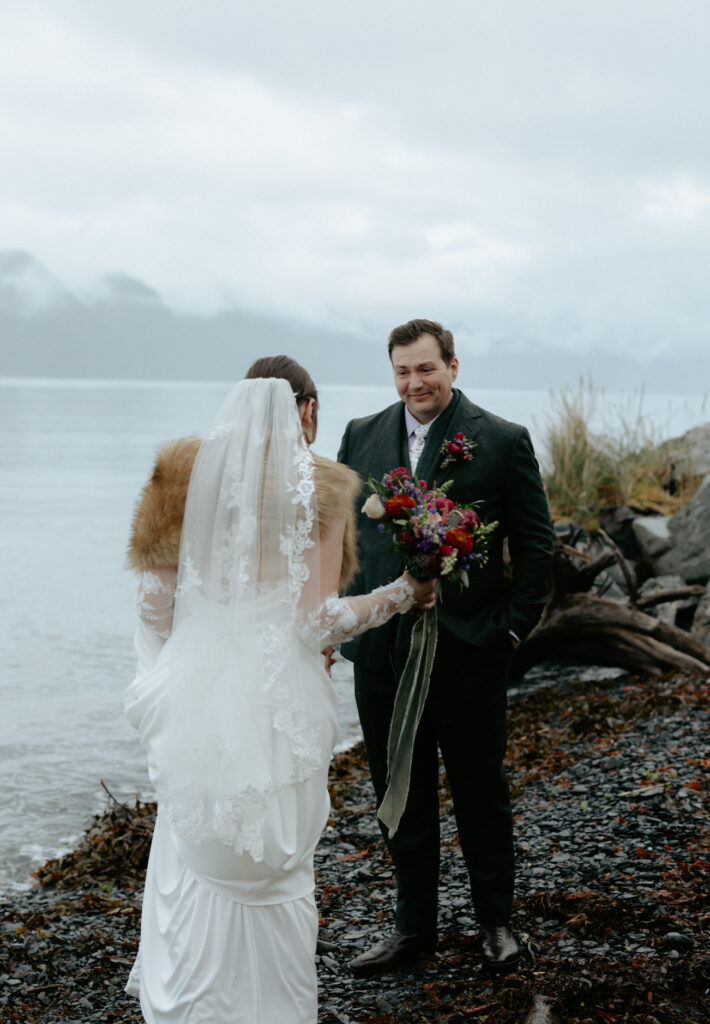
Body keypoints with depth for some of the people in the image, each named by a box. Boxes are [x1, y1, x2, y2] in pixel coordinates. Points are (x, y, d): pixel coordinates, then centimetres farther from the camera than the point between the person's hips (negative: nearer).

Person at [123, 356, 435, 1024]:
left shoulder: (185, 474, 3)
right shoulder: (318, 487, -7)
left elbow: (154, 600, 4)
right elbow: (317, 619, -11)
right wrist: (402, 594, 3)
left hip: (194, 693, 3)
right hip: (276, 700, -3)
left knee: (192, 859, 17)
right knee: (272, 870, 10)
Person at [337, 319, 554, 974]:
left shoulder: (503, 442, -4)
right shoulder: (362, 436, 7)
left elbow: (535, 544, -1)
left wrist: (514, 625, -5)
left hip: (468, 650, -3)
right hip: (381, 650, 4)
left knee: (480, 792, 10)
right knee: (400, 796, 12)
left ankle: (496, 920, 29)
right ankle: (414, 925, 27)